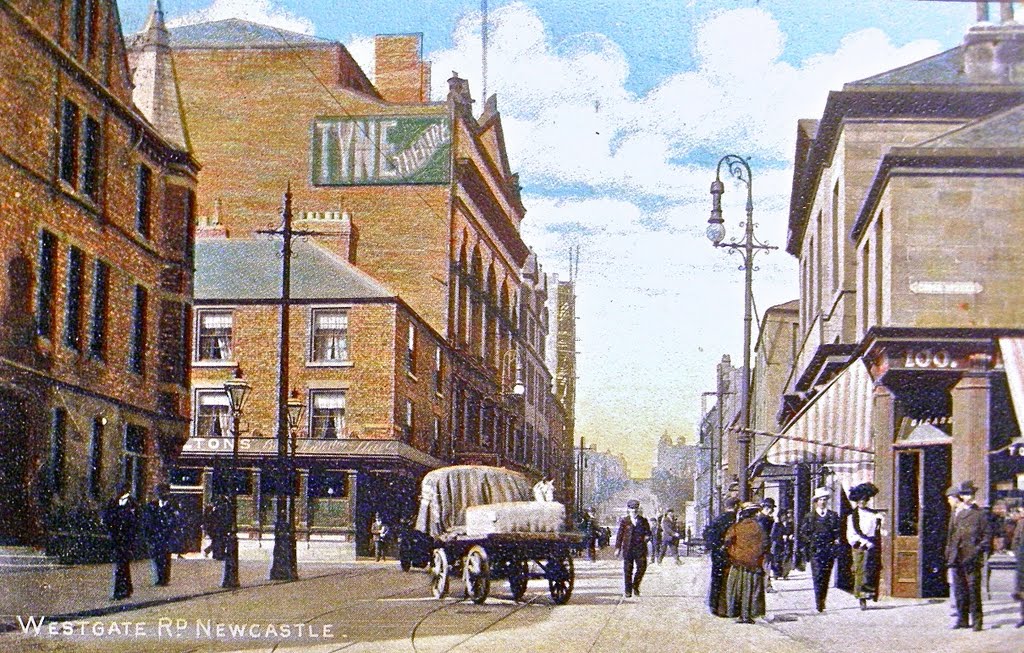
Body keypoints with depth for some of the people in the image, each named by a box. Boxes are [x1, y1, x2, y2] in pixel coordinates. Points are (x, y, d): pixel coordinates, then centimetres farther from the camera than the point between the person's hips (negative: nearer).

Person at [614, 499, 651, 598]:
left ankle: (636, 586, 15)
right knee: (627, 570, 1)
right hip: (628, 548, -1)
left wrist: (647, 536, -9)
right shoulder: (624, 521, 5)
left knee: (642, 567, -8)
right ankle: (628, 591, 8)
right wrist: (618, 548, -1)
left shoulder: (643, 521, 10)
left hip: (640, 548, 1)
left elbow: (648, 532, 15)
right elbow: (619, 535, 4)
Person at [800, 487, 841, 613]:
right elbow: (803, 533, 8)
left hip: (829, 550, 2)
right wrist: (810, 541, -6)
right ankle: (819, 602, -13)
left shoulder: (833, 516, 11)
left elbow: (838, 531, 16)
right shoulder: (810, 517, 7)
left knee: (826, 576, 4)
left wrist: (836, 540, -2)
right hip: (815, 550, -2)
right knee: (817, 576, -11)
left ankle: (822, 601, 14)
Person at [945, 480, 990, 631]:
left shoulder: (979, 513, 4)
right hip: (957, 558, 4)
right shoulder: (956, 513, 15)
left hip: (972, 558, -4)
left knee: (974, 589, -7)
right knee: (959, 589, 7)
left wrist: (980, 548, -11)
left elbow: (986, 534, 3)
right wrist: (948, 554, 13)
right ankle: (962, 619, 14)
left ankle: (976, 620, -3)